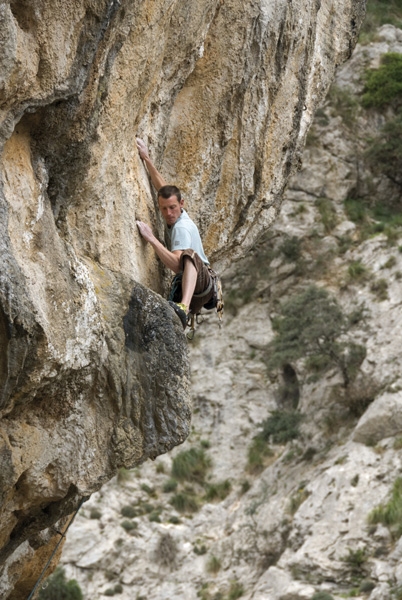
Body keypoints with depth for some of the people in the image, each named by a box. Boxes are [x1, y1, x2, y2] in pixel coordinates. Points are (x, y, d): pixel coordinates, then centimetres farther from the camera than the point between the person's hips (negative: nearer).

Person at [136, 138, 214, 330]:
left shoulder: (182, 227, -17)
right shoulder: (176, 215, 9)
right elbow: (162, 187, 22)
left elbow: (177, 264, -31)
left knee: (188, 255, -43)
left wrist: (151, 238, -34)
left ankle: (183, 307, -65)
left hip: (202, 283, -11)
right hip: (184, 285, 11)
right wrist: (146, 159, 19)